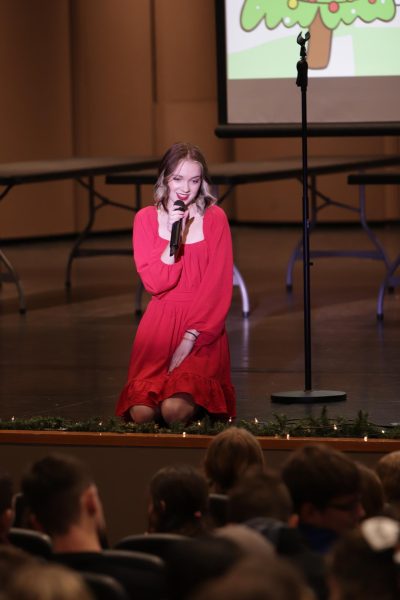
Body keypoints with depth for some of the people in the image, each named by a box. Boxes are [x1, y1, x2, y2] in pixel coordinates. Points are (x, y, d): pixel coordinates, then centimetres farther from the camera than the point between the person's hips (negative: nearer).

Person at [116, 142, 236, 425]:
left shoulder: (215, 218, 1)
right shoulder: (146, 219, 6)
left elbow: (218, 285, -4)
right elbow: (155, 283, -4)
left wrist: (190, 338, -13)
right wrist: (174, 235, -15)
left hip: (203, 329, -1)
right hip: (160, 324, 1)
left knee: (175, 410, -24)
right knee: (142, 412, -21)